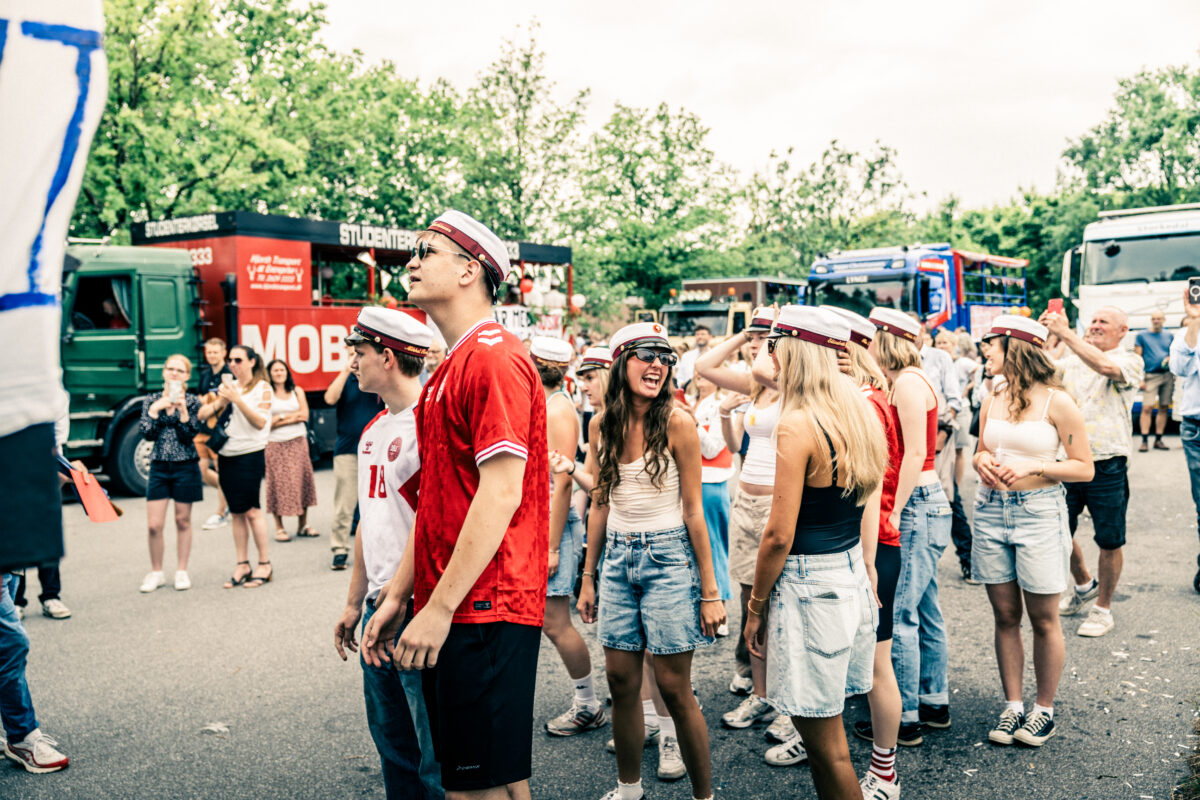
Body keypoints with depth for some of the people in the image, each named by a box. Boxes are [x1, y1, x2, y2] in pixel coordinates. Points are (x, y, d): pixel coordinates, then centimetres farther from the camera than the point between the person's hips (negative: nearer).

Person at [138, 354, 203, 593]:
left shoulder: (192, 401, -1)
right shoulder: (151, 400, 5)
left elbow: (190, 435, -11)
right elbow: (147, 434, -4)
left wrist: (182, 409, -20)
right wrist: (155, 409, -12)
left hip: (185, 467, -2)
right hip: (159, 467, 2)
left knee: (183, 521, 7)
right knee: (154, 525, -1)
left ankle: (181, 571, 19)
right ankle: (156, 573, 15)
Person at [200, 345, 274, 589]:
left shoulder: (262, 388, -2)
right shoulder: (229, 386, 14)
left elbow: (260, 422, -12)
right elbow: (204, 414, 10)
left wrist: (237, 399, -18)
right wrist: (221, 399, -8)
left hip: (251, 455, -5)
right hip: (227, 455, 6)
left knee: (252, 510, -7)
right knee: (237, 512, 7)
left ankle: (264, 564, 3)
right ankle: (242, 565, 13)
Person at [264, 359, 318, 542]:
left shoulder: (297, 391, 11)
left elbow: (304, 415, 1)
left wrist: (280, 418, -7)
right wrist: (292, 416, -7)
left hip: (298, 442, 3)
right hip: (275, 444, -3)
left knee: (302, 480, 2)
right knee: (278, 483, -4)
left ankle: (303, 525, 12)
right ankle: (279, 528, 5)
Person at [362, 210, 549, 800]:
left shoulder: (494, 359, -14)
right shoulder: (449, 369, 17)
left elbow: (501, 493, -21)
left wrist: (440, 607, -20)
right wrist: (397, 597, 16)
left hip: (485, 611, -10)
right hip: (445, 613, 10)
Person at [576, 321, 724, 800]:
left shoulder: (676, 424, -9)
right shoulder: (603, 426, 4)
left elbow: (693, 511, -7)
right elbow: (600, 505, 11)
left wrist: (709, 590, -8)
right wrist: (588, 578, 13)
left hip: (668, 556, -4)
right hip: (617, 557, 5)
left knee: (673, 687, -1)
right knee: (621, 680, 10)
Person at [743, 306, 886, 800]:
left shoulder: (798, 425, -18)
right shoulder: (859, 413, 7)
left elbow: (779, 535, -18)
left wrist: (756, 605, -7)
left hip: (810, 586, -9)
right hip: (853, 574, 9)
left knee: (824, 740, 4)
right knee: (826, 730, 19)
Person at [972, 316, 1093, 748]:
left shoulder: (1057, 402, -7)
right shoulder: (991, 403, 8)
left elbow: (1084, 468, -4)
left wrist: (1034, 467, -16)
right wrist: (982, 460, -2)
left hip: (1039, 512, -4)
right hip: (991, 511, 5)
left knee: (1043, 619, 5)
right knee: (1005, 616, 10)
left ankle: (1044, 709, 20)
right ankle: (1012, 706, 21)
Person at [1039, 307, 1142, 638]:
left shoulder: (1129, 361, -4)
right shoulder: (1072, 359, 12)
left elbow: (1105, 366, -26)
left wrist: (1065, 332, -27)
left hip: (1107, 466, -4)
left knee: (1109, 542, 5)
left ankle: (1103, 608, 22)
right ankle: (1084, 585, 38)